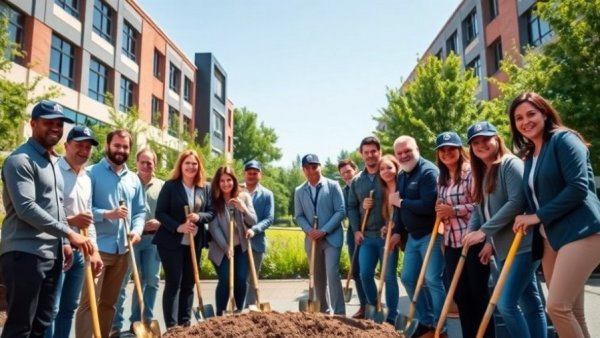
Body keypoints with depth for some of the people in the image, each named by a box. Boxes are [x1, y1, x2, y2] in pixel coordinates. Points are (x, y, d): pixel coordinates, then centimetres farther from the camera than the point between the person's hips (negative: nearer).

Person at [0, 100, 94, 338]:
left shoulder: (53, 161, 18)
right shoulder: (21, 159, -10)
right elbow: (27, 209, -20)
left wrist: (64, 243, 15)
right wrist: (69, 233, -20)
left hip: (51, 254, 9)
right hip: (24, 254, -8)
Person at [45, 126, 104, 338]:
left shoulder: (87, 179, 14)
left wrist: (94, 250, 13)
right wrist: (70, 220, -22)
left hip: (79, 251, 8)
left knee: (69, 307, 15)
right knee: (51, 309, -3)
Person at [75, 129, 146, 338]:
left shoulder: (134, 179, 13)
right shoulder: (92, 173, -3)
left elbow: (140, 210, 13)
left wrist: (137, 230, -6)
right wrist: (108, 214, -23)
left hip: (122, 250, 6)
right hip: (97, 247, -5)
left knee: (109, 302, 16)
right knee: (89, 301, -5)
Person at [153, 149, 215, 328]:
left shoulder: (205, 188, 5)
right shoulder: (170, 186, -6)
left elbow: (211, 213, 6)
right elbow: (160, 213, -8)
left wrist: (198, 216, -15)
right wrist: (178, 227, -21)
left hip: (195, 243, 4)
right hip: (171, 242, -4)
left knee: (189, 284, 10)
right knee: (173, 283, -3)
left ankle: (185, 323, 20)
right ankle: (171, 326, 3)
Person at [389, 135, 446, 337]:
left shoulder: (428, 171, -17)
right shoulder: (402, 176, 11)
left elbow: (428, 206, -28)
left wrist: (400, 202, -17)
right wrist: (398, 231, 11)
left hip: (431, 235, -9)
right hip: (413, 236, 9)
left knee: (433, 280, -5)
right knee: (408, 278, 12)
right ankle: (426, 321, 27)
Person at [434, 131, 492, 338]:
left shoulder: (471, 172, -10)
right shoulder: (442, 179, 14)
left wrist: (454, 210, -16)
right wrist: (441, 211, 4)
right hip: (451, 242, 8)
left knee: (478, 292, 3)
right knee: (459, 294, 13)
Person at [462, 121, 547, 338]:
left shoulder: (510, 164, -10)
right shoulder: (482, 173, 14)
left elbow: (516, 202, -22)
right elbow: (482, 210, 12)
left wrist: (484, 231, -20)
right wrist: (489, 242, 0)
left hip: (522, 244, -8)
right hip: (504, 247, 8)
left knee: (506, 303, -11)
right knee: (531, 304, 14)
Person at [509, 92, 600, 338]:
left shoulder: (563, 139, -7)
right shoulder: (530, 155, 16)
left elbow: (579, 188, -17)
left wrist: (539, 216, -14)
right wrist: (529, 222, 2)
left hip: (580, 232, -8)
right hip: (551, 237, 8)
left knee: (557, 306, -12)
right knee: (572, 312, 10)